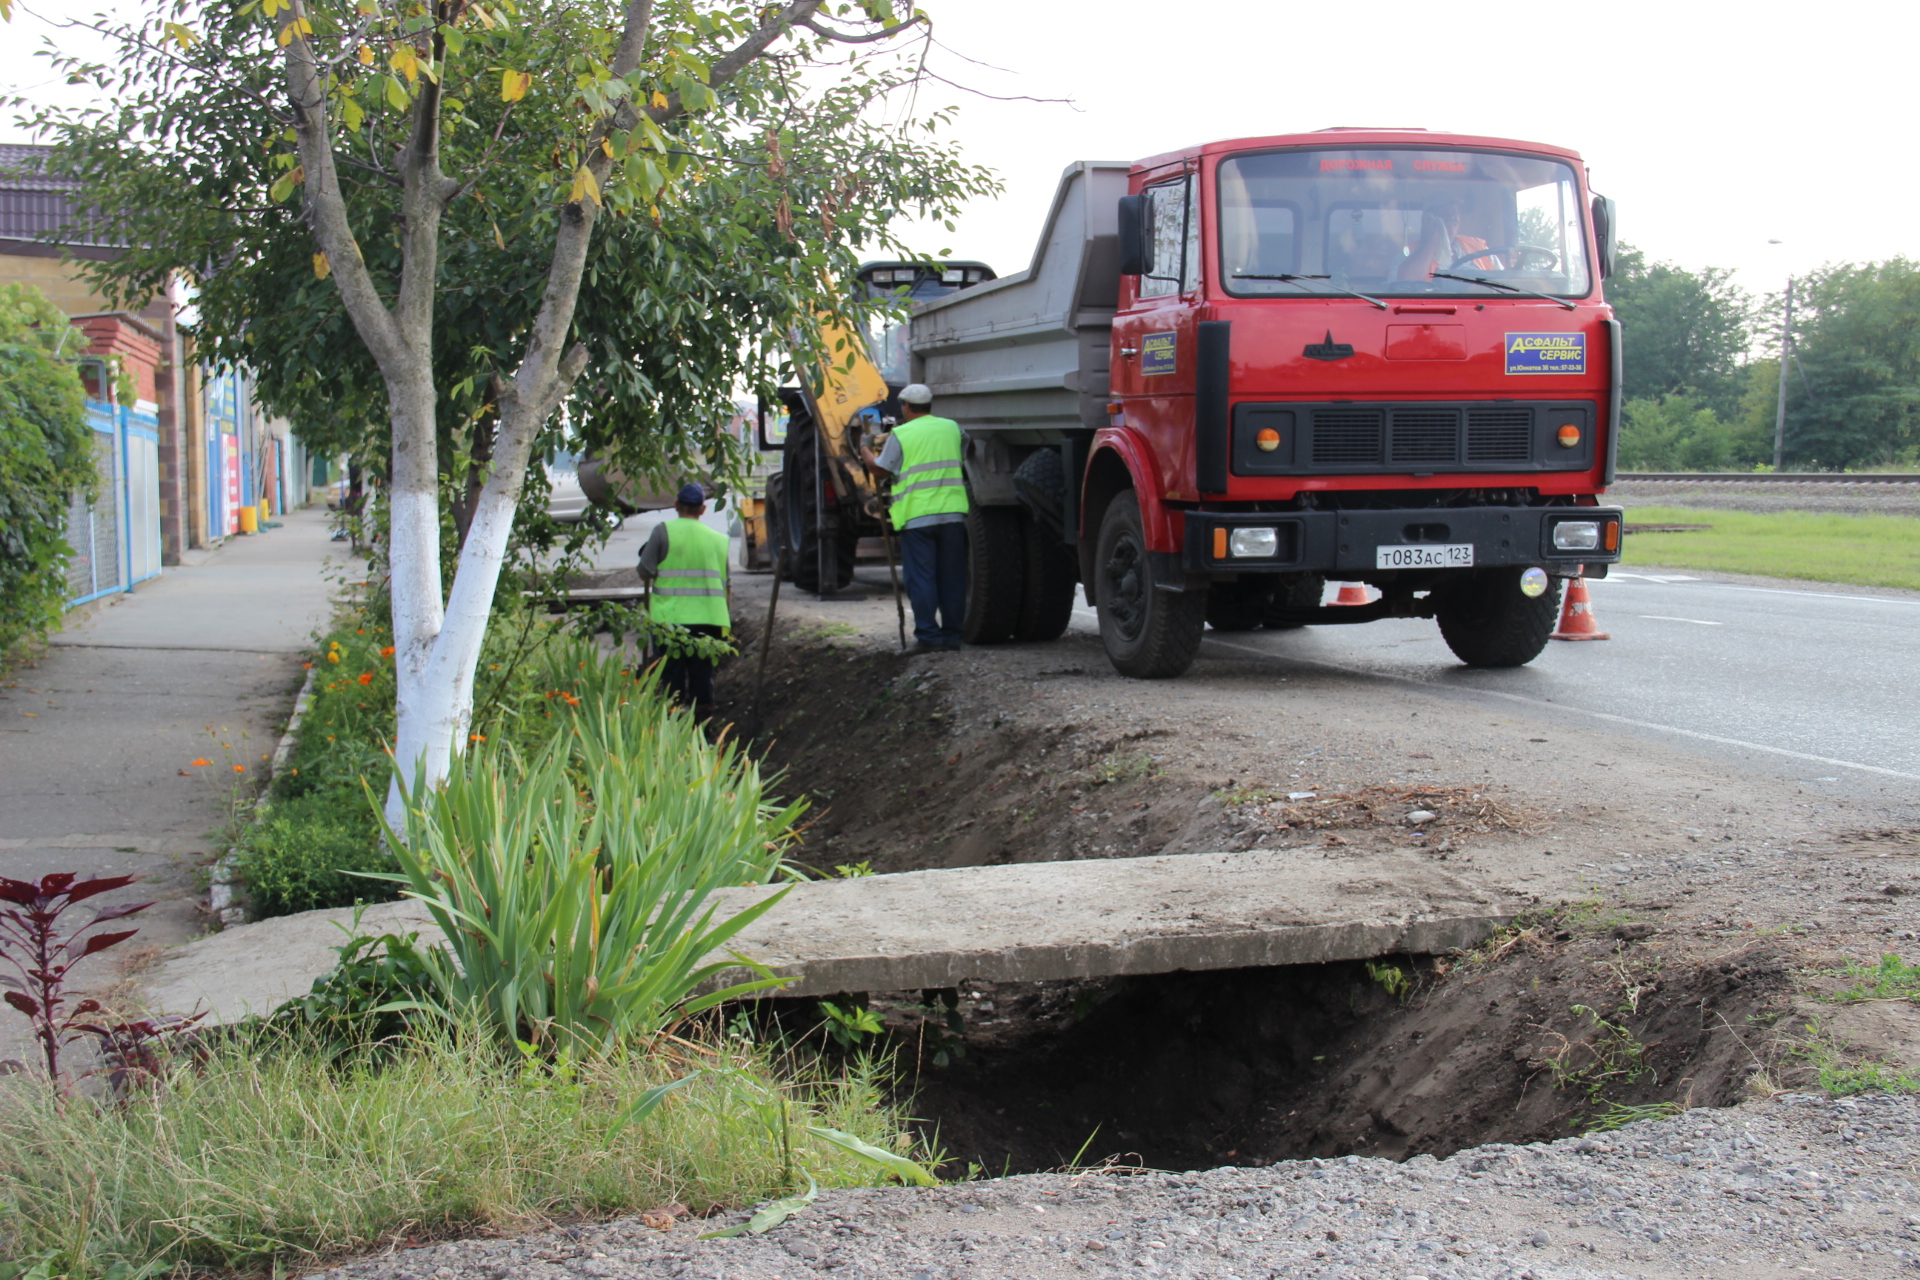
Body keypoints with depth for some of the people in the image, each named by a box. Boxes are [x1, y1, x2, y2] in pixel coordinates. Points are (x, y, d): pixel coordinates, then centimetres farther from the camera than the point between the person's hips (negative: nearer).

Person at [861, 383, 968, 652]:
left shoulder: (901, 435, -3)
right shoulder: (951, 428, 10)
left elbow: (879, 467, 4)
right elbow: (964, 450, 29)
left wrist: (865, 449, 24)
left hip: (916, 516, -3)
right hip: (952, 512, 4)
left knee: (921, 578, 1)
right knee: (952, 578, 9)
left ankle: (928, 636, -2)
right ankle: (952, 635, 11)